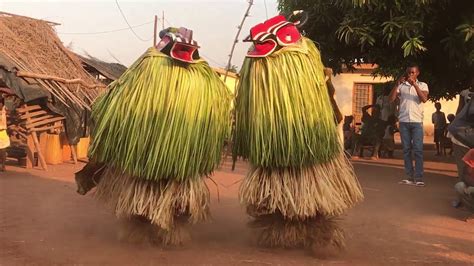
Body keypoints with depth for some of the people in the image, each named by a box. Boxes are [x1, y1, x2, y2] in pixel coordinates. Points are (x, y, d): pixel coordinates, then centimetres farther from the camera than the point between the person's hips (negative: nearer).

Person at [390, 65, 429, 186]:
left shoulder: (422, 85, 9)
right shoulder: (401, 86, 10)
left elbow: (424, 99, -9)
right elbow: (391, 99, -2)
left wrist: (414, 84, -17)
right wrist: (397, 84, -12)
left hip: (417, 121, -1)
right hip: (404, 121, 1)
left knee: (418, 149, -7)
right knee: (406, 149, 2)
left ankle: (419, 178, -7)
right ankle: (409, 177, 4)